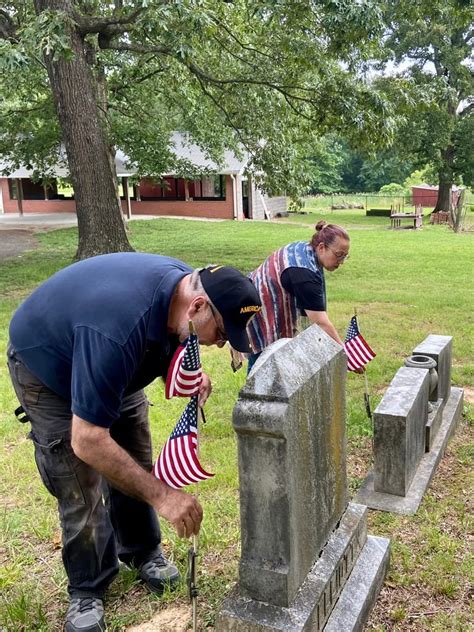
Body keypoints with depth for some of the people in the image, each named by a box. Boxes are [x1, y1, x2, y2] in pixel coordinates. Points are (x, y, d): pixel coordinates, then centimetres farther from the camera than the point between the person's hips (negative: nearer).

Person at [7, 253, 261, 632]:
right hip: (46, 369, -6)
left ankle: (141, 552, 31)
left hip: (112, 366, 7)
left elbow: (166, 340, 3)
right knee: (79, 489, -6)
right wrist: (161, 494, -37)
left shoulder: (185, 283, -21)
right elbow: (87, 442, -41)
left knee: (134, 467, 9)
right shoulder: (118, 328, -45)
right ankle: (87, 590, 16)